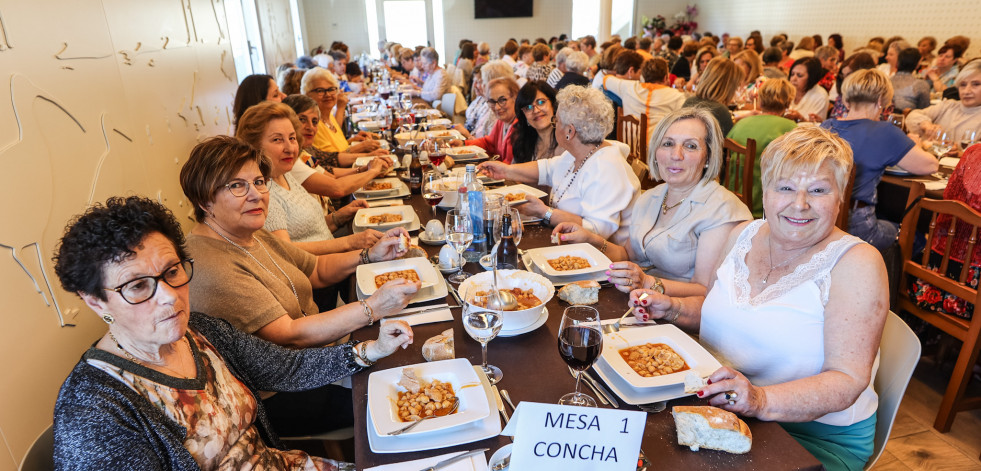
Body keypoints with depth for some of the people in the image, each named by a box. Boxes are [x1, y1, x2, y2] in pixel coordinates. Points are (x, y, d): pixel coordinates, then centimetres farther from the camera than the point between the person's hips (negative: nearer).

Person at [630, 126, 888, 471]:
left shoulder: (856, 264, -13)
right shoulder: (744, 235, 4)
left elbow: (848, 380, -19)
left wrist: (762, 400, -35)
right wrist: (672, 309, 0)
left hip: (814, 435, -4)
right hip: (718, 405, 5)